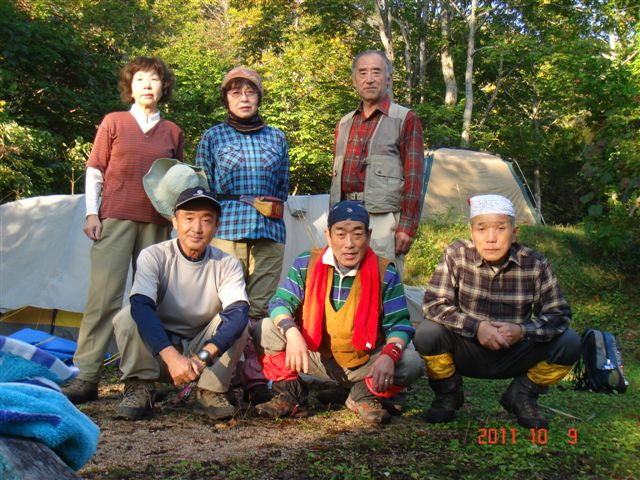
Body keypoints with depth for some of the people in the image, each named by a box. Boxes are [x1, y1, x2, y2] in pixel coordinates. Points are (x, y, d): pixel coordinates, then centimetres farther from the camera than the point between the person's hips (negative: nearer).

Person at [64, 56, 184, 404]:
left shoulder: (173, 132, 13)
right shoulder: (113, 122, 8)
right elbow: (94, 171, 7)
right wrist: (92, 213, -2)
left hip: (156, 222, 2)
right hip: (115, 218, -2)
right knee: (104, 294, -9)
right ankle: (86, 377, -7)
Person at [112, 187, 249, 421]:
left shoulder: (227, 264, -11)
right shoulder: (154, 256, -14)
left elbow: (238, 312, -27)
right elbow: (141, 307, -30)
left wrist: (203, 356, -43)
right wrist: (172, 356, -45)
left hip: (207, 347, 1)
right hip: (158, 350, -1)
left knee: (238, 321, -25)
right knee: (126, 317, -27)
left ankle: (212, 392, -14)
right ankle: (140, 390, -13)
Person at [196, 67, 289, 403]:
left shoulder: (276, 139, 16)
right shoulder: (212, 138, 11)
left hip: (268, 234, 2)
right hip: (225, 232, -2)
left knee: (261, 306, -3)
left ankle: (257, 379, 2)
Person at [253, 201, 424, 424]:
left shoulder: (385, 273, -9)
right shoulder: (306, 264, -7)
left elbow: (399, 323, -11)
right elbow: (280, 302, -9)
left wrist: (388, 355, -32)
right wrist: (291, 333, -31)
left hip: (364, 363, 0)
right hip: (314, 357, 1)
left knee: (412, 364, -26)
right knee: (264, 330, -19)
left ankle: (363, 395, 4)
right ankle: (291, 395, 2)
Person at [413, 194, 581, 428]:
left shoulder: (535, 264, -12)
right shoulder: (457, 255, -14)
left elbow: (559, 315, -10)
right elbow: (434, 304, -17)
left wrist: (522, 330, -29)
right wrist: (477, 327, -30)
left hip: (513, 355, 1)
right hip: (467, 354, -1)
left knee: (569, 342, -21)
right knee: (427, 333, -30)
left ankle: (521, 396, 6)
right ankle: (448, 395, 2)